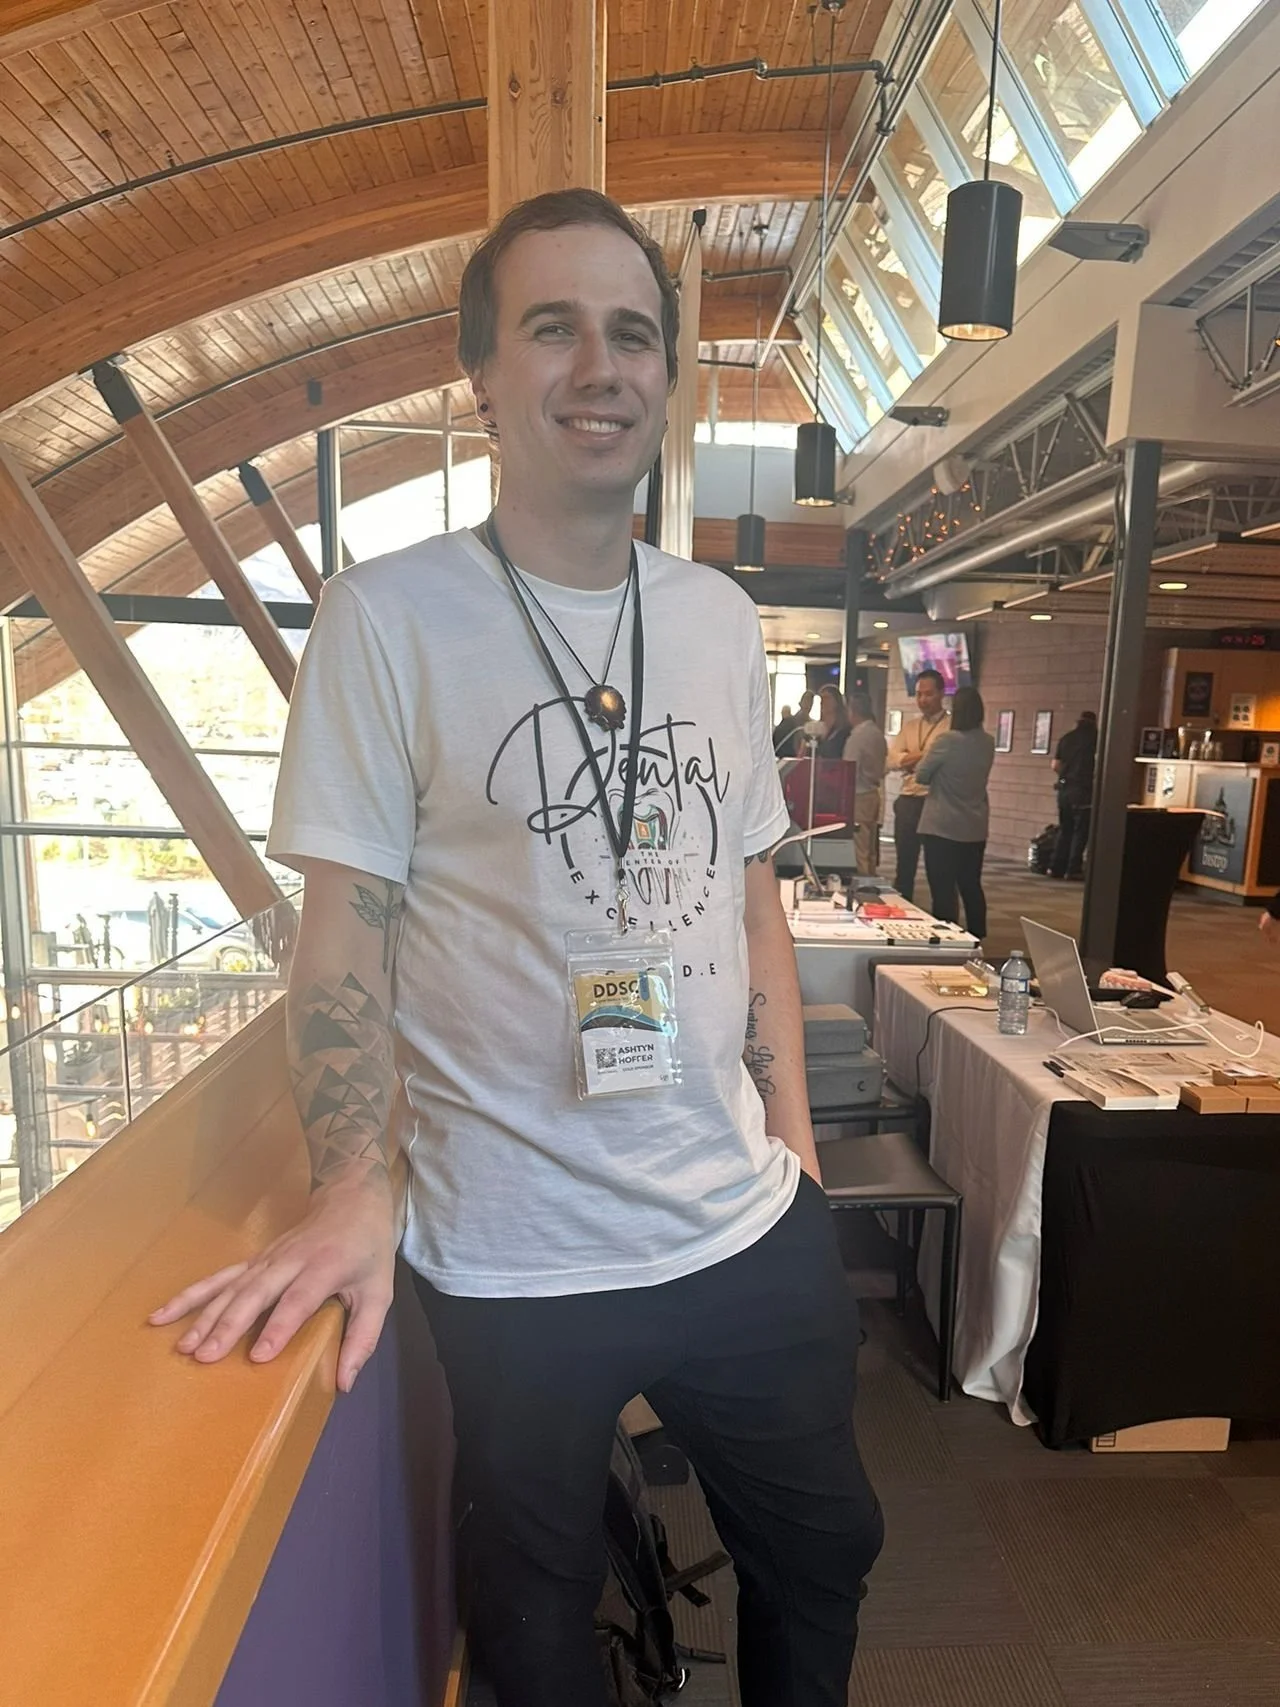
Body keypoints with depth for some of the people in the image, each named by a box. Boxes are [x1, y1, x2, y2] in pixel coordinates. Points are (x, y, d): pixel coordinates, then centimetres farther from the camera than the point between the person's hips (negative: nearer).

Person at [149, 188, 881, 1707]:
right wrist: (353, 1191, -21)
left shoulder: (721, 617, 4)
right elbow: (346, 929, -9)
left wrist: (795, 1146, 7)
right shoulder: (387, 616, -11)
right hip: (513, 1264, -4)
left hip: (748, 1228, 5)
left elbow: (752, 901, 8)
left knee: (821, 1550, 27)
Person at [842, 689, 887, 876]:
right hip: (874, 794, 9)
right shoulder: (878, 734, 9)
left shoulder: (856, 737, -15)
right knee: (870, 853, 14)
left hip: (860, 796, -9)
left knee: (860, 854, -5)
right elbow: (882, 768, 14)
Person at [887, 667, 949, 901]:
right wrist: (927, 756, -9)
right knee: (904, 867, 13)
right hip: (908, 802, 6)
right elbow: (892, 760, 3)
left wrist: (912, 758, -12)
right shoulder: (909, 727, 15)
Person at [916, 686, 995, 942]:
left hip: (942, 827, -6)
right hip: (975, 828, 6)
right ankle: (976, 941, 21)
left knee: (943, 890, -1)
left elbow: (921, 775, -5)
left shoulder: (947, 740, -15)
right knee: (971, 887, 14)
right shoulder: (988, 743, 4)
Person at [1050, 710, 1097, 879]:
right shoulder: (1094, 736, 0)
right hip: (1082, 788, -5)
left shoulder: (1066, 737, 14)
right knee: (1080, 831, 0)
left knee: (1064, 829, 12)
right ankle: (1073, 869, -3)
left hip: (1064, 788, 5)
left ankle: (1056, 867, 10)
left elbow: (1055, 766, 13)